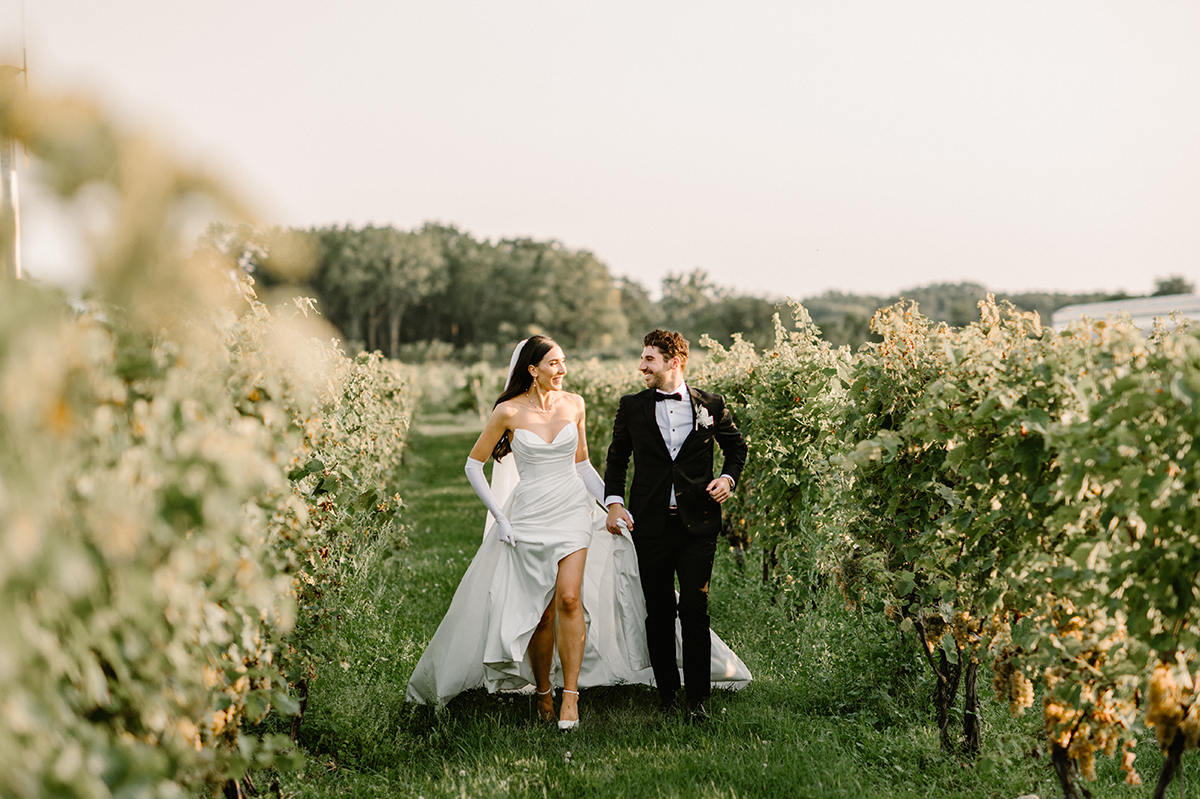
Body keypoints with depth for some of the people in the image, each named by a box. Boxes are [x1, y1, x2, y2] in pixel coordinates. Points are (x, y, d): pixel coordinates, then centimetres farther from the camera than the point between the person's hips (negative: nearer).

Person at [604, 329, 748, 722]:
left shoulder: (710, 405, 4)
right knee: (659, 613, 6)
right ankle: (666, 695, 16)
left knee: (694, 609, -6)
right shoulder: (631, 407, 7)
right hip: (651, 525, 2)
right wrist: (614, 501, 1)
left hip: (697, 524, -1)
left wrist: (728, 477, -1)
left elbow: (736, 447, 18)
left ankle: (697, 698, 3)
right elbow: (617, 458, 15)